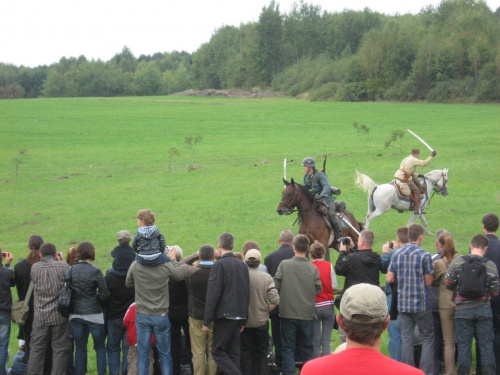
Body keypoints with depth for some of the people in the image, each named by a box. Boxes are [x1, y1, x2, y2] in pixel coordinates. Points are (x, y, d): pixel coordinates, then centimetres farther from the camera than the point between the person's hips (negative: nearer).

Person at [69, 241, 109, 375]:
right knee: (100, 348, 9)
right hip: (93, 314, -3)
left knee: (80, 349, 11)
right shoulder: (95, 271, -12)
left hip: (75, 314, 3)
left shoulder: (71, 271, -1)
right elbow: (104, 293, -11)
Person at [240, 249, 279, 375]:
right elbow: (275, 300, -14)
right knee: (261, 353, 13)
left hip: (244, 322, -1)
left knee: (246, 352, 9)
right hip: (262, 321, 1)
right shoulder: (266, 277, -8)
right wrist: (266, 311, 3)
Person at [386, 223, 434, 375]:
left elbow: (389, 279, 4)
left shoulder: (396, 254, 3)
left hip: (402, 303, 4)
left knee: (407, 338, 8)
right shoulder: (424, 255, -11)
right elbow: (428, 282, -8)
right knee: (427, 339, 5)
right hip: (420, 303, -4)